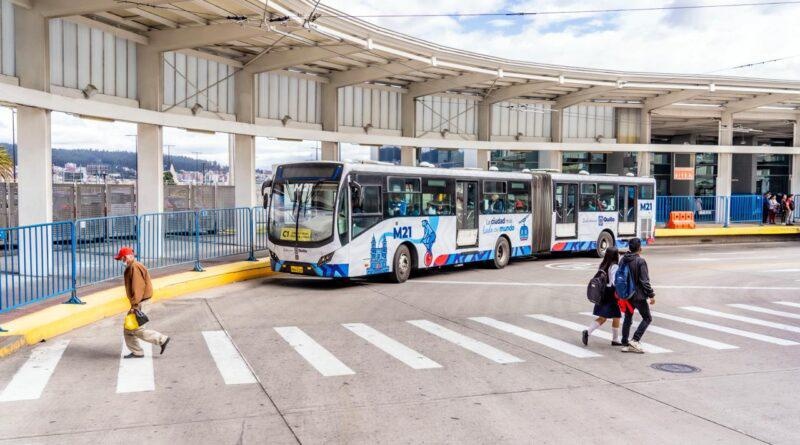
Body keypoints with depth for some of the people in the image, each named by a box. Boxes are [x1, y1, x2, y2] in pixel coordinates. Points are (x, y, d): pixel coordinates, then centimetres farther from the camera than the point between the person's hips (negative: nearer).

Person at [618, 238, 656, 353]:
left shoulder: (623, 260, 5)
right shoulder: (640, 261, -16)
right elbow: (644, 281, -18)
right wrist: (651, 295, -11)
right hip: (638, 295, -6)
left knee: (628, 319, 15)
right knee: (647, 318, 7)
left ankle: (625, 343, 16)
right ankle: (635, 341, -4)